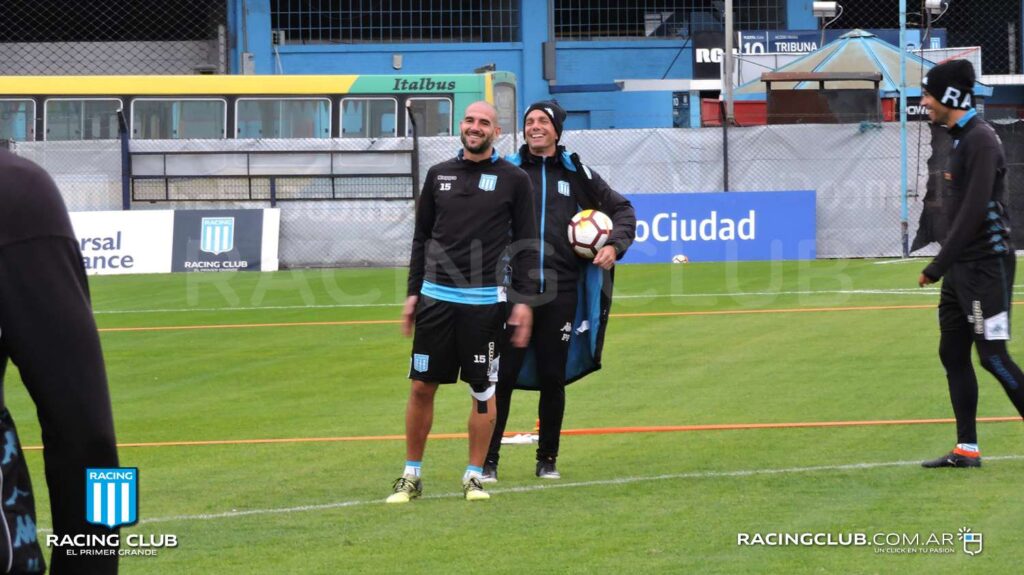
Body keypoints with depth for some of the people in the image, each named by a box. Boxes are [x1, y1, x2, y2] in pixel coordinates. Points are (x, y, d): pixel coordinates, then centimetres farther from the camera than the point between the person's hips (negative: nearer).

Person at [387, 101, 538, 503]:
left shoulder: (513, 180, 2)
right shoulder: (439, 175, 10)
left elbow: (525, 244, 3)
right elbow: (422, 238, 15)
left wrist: (524, 299, -3)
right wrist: (413, 292, 10)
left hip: (484, 300, -2)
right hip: (436, 295, 2)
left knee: (483, 391, 2)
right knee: (421, 386, 1)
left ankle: (475, 476, 12)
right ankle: (411, 476, 11)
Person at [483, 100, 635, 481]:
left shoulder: (576, 175, 9)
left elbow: (621, 209, 20)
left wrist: (615, 245, 3)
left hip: (560, 292, 1)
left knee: (553, 378, 6)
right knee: (503, 375, -5)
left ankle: (548, 459, 18)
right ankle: (488, 460, 1)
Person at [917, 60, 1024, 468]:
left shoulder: (980, 140, -16)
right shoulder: (961, 139, 14)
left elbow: (973, 211, -23)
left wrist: (938, 266, -22)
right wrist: (946, 266, 16)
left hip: (986, 265, -10)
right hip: (963, 268, 10)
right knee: (953, 353, 8)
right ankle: (967, 449, 11)